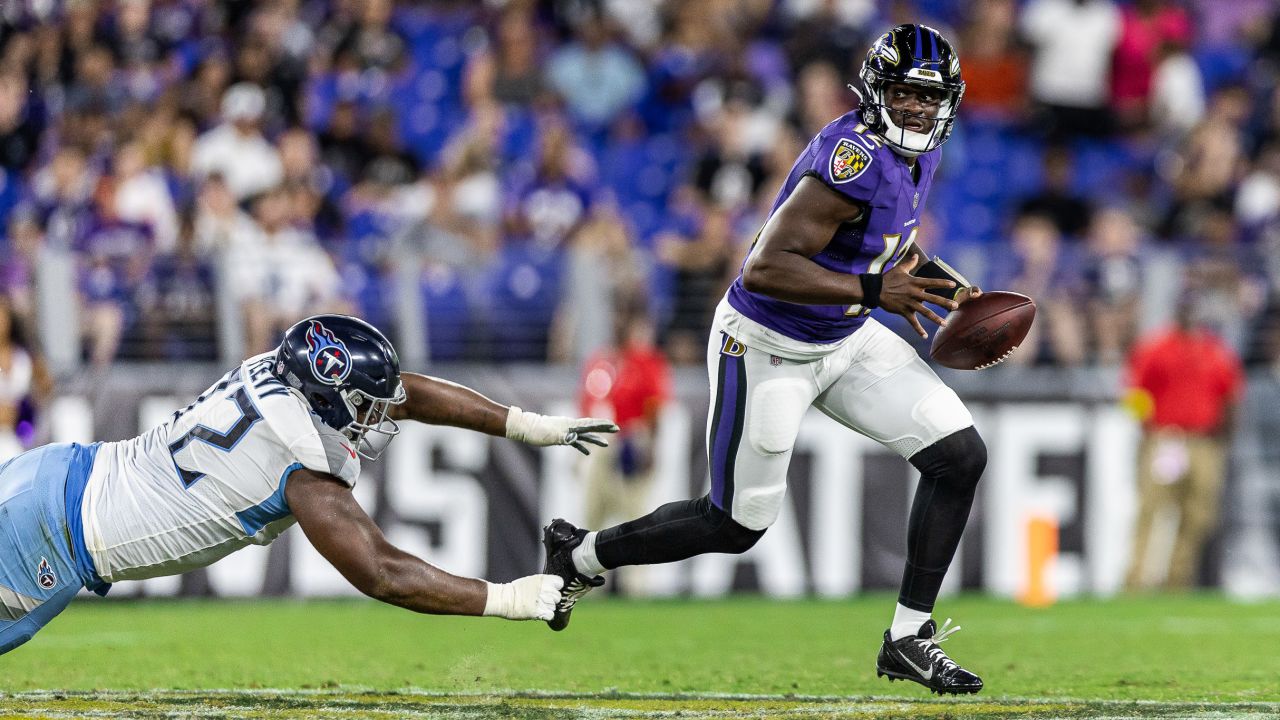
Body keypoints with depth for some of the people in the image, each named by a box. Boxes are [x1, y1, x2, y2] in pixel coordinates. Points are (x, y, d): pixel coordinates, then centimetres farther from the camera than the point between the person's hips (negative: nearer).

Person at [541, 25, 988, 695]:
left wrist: (924, 276, 4)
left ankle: (910, 637, 6)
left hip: (845, 340, 9)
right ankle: (580, 556, 29)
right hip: (767, 349, -9)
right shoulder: (857, 157, -30)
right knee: (735, 524, 4)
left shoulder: (914, 151, -1)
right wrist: (874, 290, -35)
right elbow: (764, 269, -34)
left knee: (961, 456, -3)